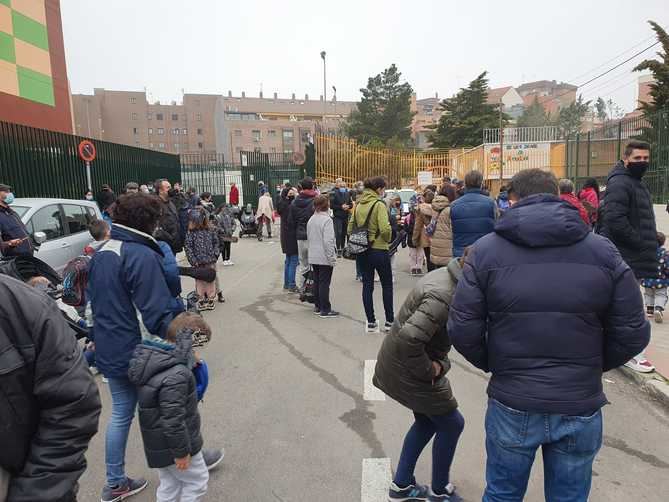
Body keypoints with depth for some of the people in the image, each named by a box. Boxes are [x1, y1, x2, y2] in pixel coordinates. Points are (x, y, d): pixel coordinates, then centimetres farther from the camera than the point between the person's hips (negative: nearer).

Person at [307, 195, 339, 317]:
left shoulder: (311, 220, 8)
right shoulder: (327, 220, -16)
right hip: (324, 258, -7)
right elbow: (328, 241, -21)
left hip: (313, 257, 7)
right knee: (324, 283, -1)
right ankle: (325, 310, 5)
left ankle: (317, 306, 24)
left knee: (316, 281, 15)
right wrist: (332, 258, -15)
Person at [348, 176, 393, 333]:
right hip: (378, 250, -5)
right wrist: (388, 240, -4)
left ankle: (371, 322, 15)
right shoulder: (379, 204, -13)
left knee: (367, 285, 11)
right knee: (387, 285, 11)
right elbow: (385, 228, -23)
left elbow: (350, 227, 8)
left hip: (361, 250, 6)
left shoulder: (358, 204, 6)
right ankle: (389, 321, 17)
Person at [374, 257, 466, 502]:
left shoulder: (445, 276, 1)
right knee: (451, 424, 9)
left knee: (426, 421, 23)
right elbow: (409, 339, -37)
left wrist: (440, 363, -1)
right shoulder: (444, 295, -31)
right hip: (406, 370, -9)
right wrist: (428, 371, -21)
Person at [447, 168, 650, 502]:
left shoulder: (486, 250, -9)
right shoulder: (603, 250, -4)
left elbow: (463, 330, -12)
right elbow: (633, 334, -2)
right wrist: (590, 367, 15)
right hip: (581, 407, 2)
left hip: (512, 404, -1)